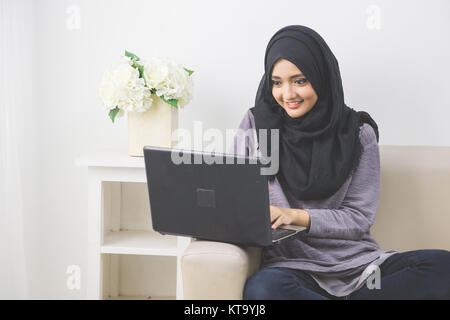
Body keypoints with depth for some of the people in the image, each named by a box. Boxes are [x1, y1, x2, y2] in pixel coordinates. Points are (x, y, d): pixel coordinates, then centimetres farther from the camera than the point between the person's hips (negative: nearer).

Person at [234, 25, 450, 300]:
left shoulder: (358, 133, 5)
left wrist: (296, 216, -15)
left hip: (357, 263, 2)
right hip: (292, 263, -1)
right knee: (261, 288, -38)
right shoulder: (256, 123, 6)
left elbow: (359, 218, 0)